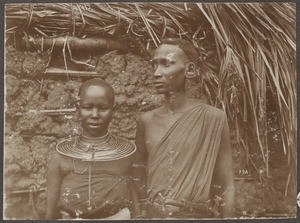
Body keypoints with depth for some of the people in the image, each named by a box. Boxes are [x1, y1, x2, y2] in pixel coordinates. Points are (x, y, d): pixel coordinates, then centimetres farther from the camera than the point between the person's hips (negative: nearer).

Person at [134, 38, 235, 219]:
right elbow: (138, 180, 9)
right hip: (153, 215, 3)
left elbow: (226, 187, -7)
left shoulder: (213, 118, -11)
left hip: (198, 215, -2)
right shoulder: (147, 121, -2)